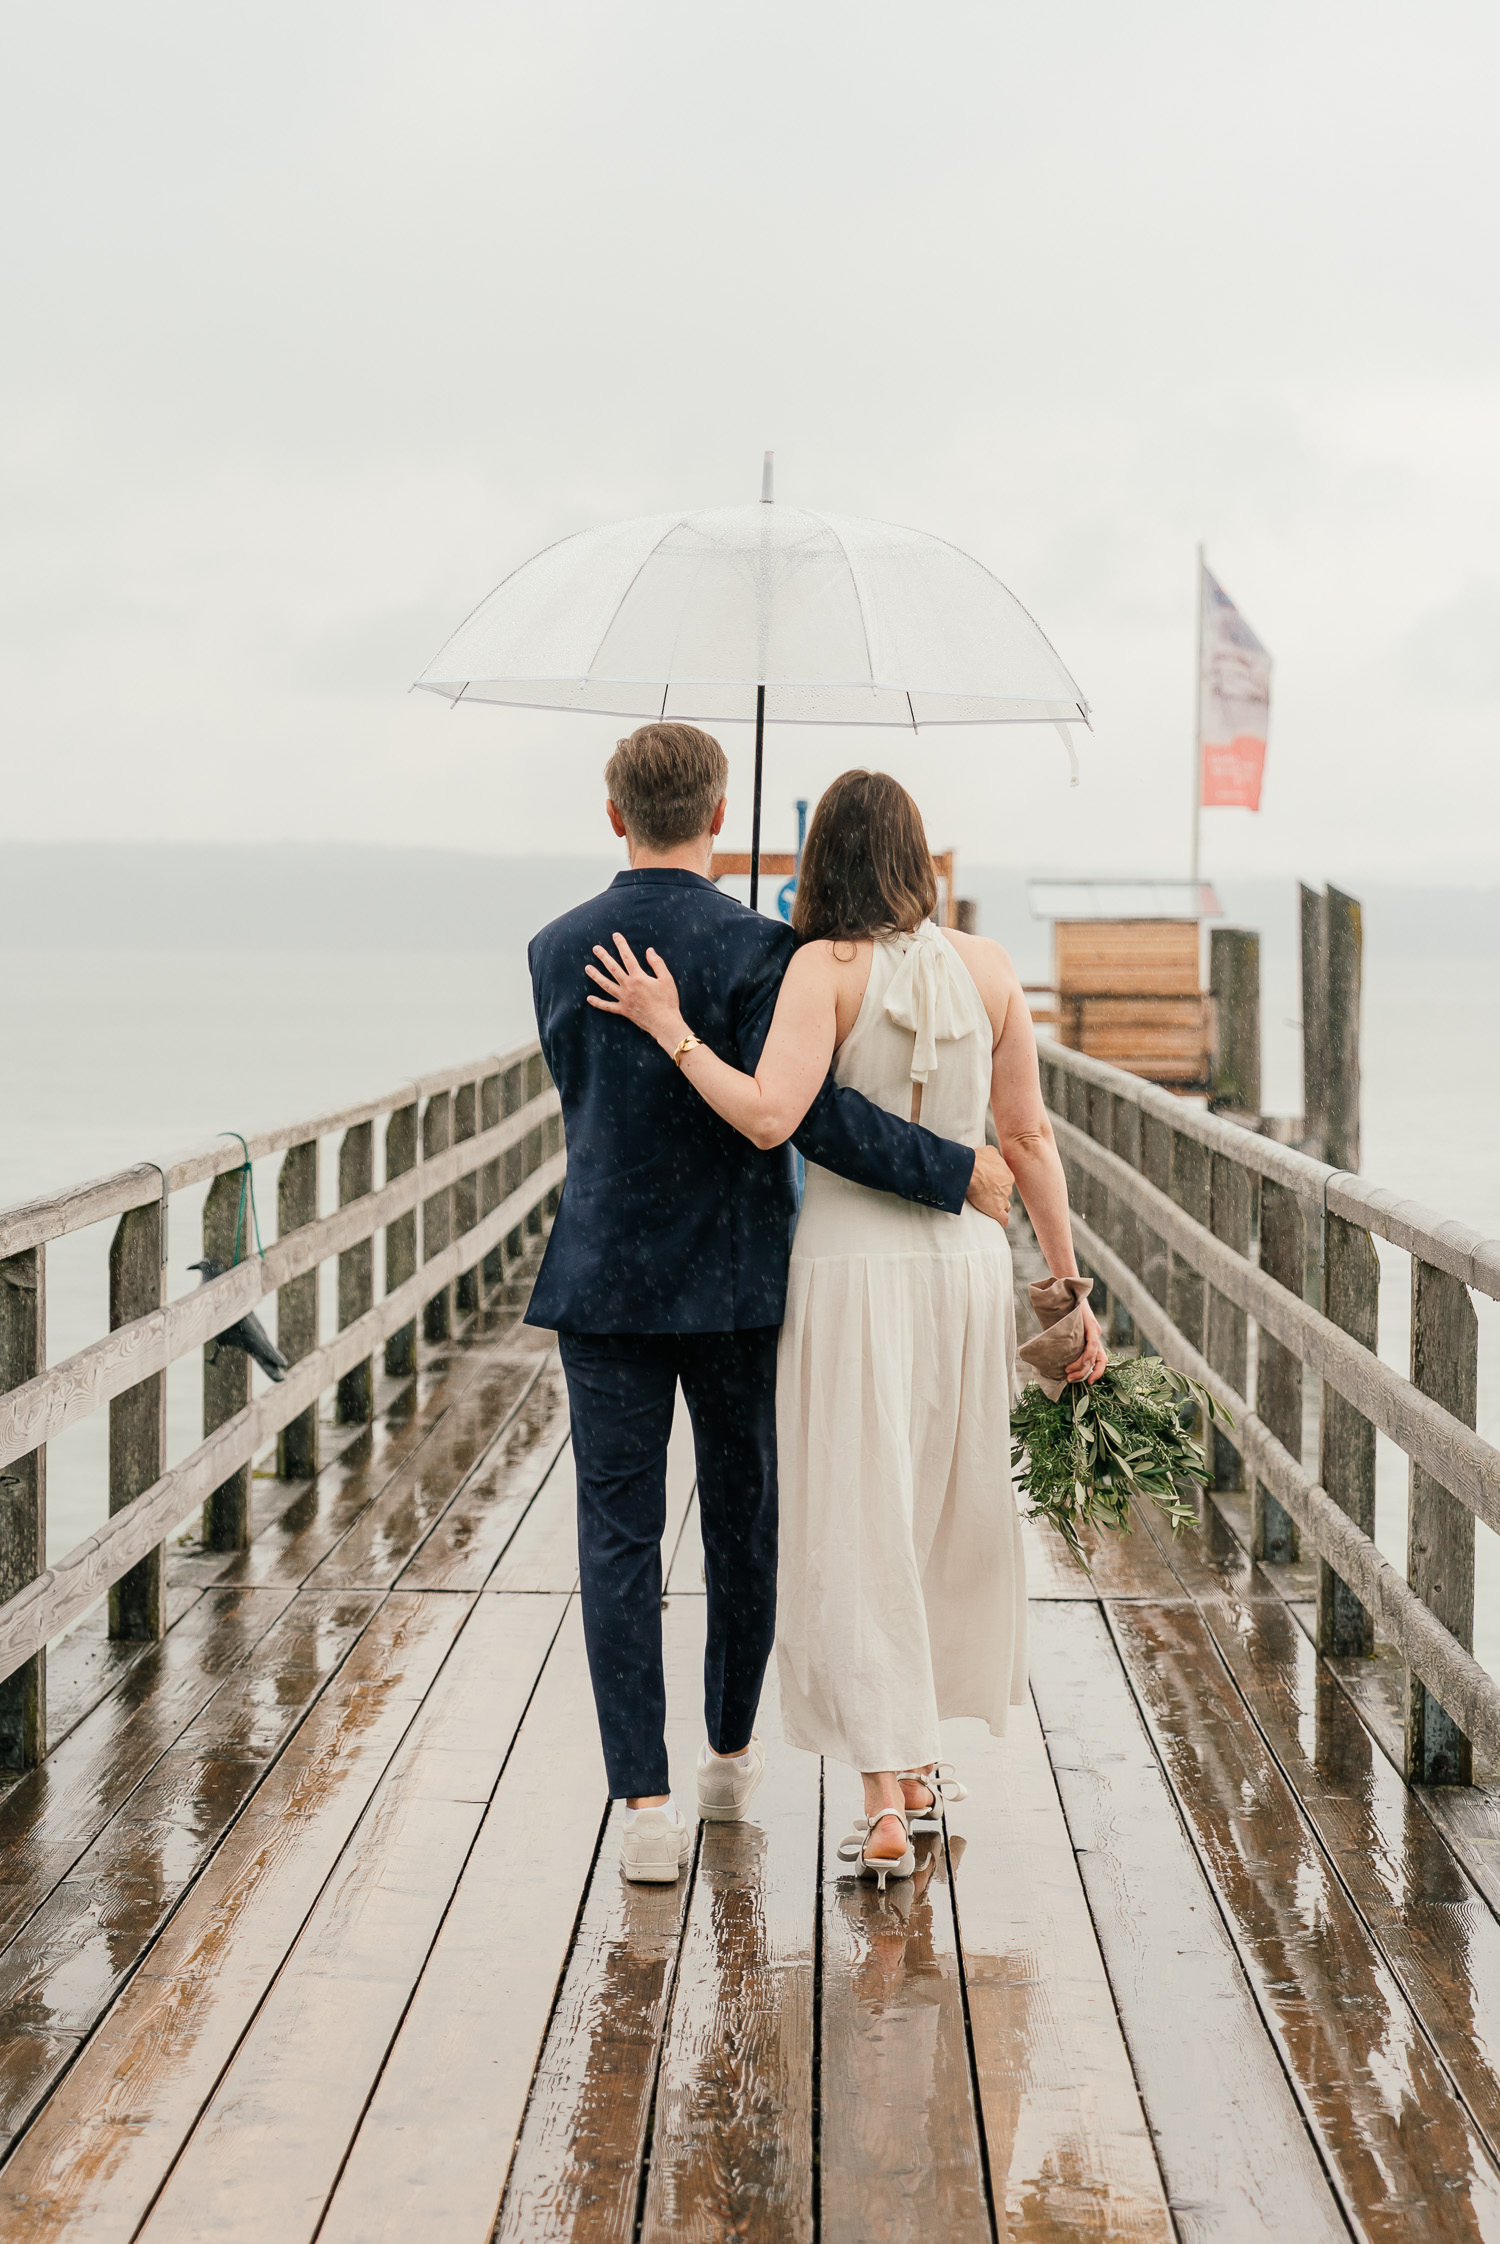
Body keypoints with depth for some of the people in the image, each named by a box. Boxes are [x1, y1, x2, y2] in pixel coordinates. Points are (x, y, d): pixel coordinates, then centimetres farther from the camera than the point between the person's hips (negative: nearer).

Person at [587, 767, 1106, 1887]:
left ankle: (887, 1804, -4)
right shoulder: (987, 966, 1)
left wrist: (671, 1029, -11)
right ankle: (919, 1760, 31)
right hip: (968, 1261, 4)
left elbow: (770, 1115, -23)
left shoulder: (826, 968, -11)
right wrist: (1069, 1287, 8)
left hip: (853, 1270, -4)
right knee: (950, 1511, 18)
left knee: (860, 1529, 1)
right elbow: (1029, 1137, 3)